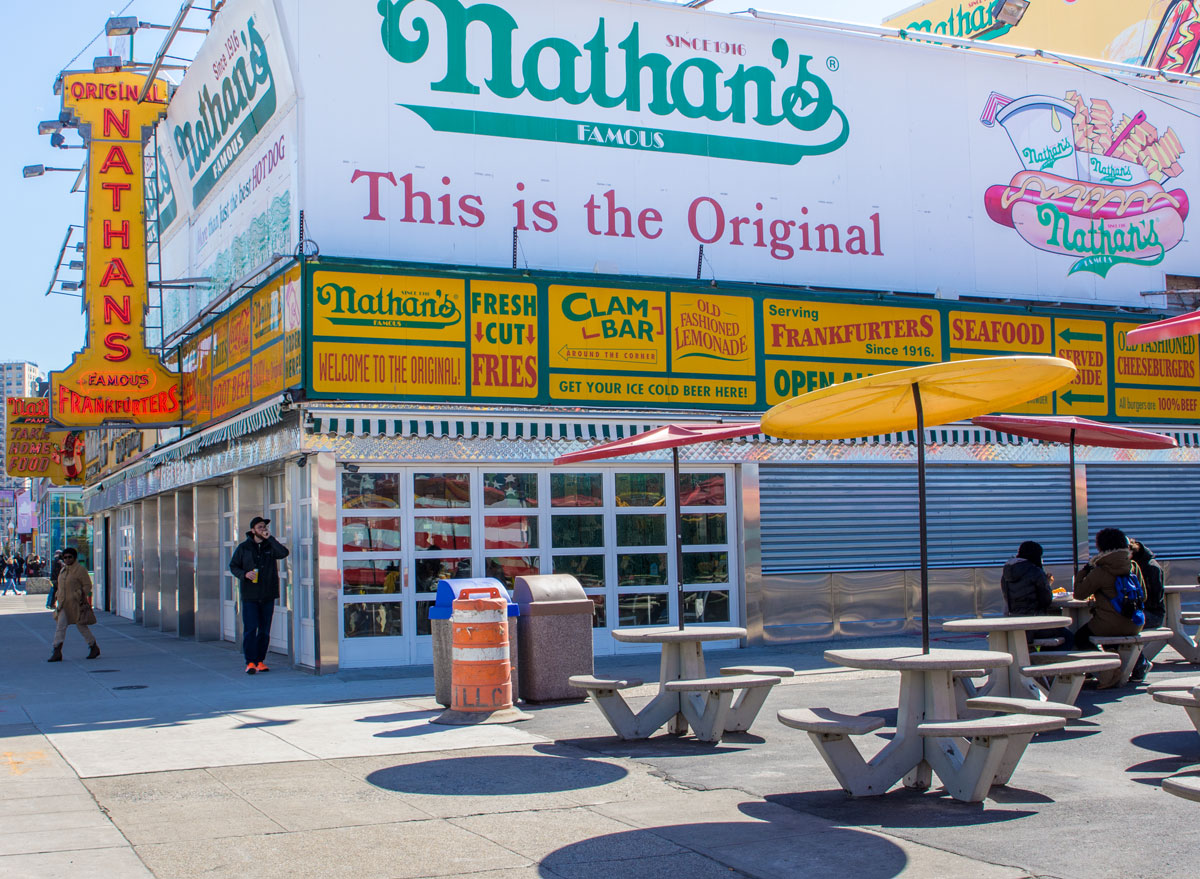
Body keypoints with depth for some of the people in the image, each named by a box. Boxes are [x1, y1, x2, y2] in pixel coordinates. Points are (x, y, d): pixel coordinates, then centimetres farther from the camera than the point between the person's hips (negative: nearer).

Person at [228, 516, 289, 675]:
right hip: (250, 596, -2)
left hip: (268, 596, 2)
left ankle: (260, 660, 15)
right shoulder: (243, 547, 5)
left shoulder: (270, 546, 7)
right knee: (250, 629, -9)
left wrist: (270, 538, -14)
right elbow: (233, 566, 8)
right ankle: (250, 662, -7)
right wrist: (244, 574, -11)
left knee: (265, 630, 6)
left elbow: (284, 553, -13)